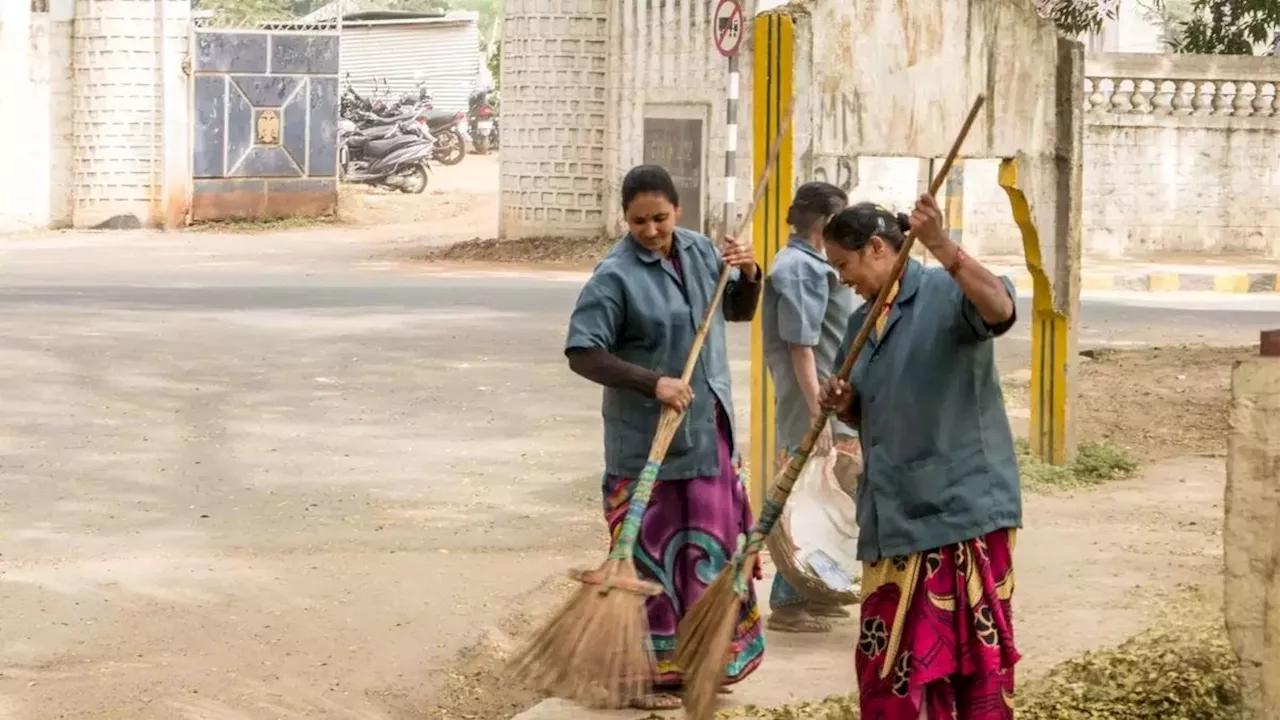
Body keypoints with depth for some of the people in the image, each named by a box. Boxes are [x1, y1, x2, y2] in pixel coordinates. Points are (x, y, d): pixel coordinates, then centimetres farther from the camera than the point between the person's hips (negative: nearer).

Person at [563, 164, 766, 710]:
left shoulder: (699, 251, 5)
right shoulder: (616, 276, -16)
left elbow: (739, 311, 18)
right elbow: (582, 354, -19)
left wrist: (749, 274, -4)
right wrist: (654, 383, -26)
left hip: (708, 431, 7)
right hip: (646, 437, -7)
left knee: (712, 544, 14)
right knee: (649, 551, -1)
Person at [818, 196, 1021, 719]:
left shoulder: (946, 293, -9)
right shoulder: (861, 324, 15)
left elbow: (1000, 309, -32)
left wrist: (943, 248, -44)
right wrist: (843, 406, 0)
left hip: (963, 503, -8)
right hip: (895, 512, 8)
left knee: (976, 654, -3)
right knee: (889, 657, 10)